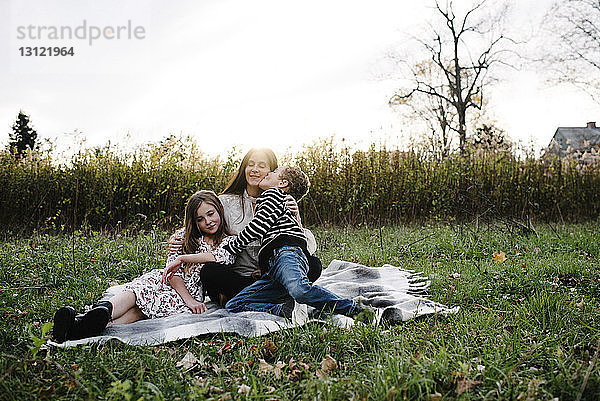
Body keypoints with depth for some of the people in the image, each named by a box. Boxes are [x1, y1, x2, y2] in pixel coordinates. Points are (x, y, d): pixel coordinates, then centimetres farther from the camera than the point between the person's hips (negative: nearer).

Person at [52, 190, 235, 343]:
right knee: (136, 290, -32)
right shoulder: (184, 236, 13)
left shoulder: (228, 241, 7)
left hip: (195, 293, -3)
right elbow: (172, 271, 0)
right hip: (167, 281, 3)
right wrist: (188, 299, -16)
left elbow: (221, 257, -19)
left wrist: (184, 258, -14)